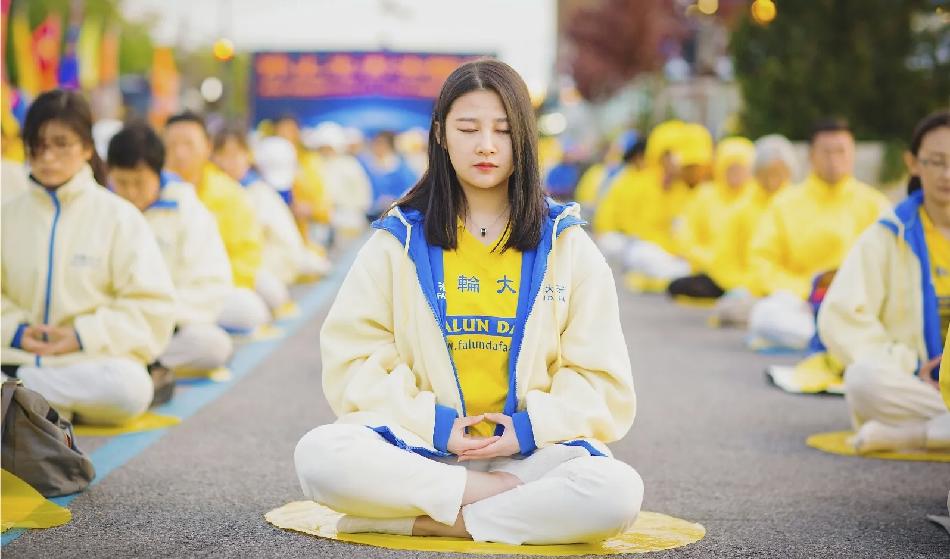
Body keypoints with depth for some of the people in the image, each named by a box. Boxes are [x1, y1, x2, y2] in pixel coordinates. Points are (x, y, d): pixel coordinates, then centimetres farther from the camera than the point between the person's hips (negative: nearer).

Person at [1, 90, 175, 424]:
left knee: (128, 389, -36)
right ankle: (55, 407, -19)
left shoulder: (118, 215, 1)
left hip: (94, 358, 1)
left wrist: (84, 335, -12)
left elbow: (152, 305, -3)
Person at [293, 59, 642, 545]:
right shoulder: (399, 240, 8)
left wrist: (533, 426, -10)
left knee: (618, 493, -32)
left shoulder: (565, 244, 8)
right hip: (419, 444, 0)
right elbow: (354, 361, 2)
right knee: (319, 456, -31)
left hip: (531, 448, 0)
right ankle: (507, 493, -21)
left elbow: (601, 379, 6)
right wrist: (432, 422, -12)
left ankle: (420, 517, -22)